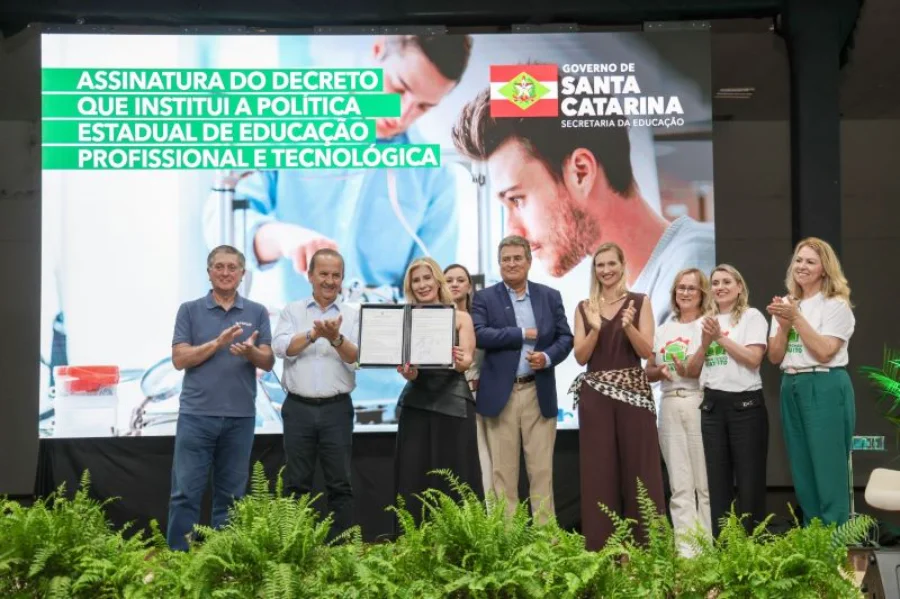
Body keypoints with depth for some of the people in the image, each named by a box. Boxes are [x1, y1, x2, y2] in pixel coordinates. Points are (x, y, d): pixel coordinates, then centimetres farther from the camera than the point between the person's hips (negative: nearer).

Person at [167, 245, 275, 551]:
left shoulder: (257, 313, 8)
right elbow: (179, 359, -4)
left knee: (231, 495, 9)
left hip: (241, 416, 2)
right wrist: (217, 343, -16)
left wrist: (251, 352, -20)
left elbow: (268, 362, 2)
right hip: (197, 414, -1)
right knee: (186, 492, -1)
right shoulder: (190, 310, 5)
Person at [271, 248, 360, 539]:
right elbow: (281, 348, -8)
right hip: (298, 408, 0)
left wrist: (336, 338, -24)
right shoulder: (292, 311, 7)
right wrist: (314, 333, -22)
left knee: (340, 483, 3)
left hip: (336, 409, 0)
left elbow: (356, 358, -6)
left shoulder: (352, 315, 5)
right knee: (296, 483, 6)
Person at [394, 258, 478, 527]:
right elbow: (409, 372, 0)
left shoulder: (460, 318, 6)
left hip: (453, 403, -1)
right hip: (417, 404, 1)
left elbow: (467, 360, -7)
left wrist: (460, 361, -31)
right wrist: (407, 371, -24)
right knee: (413, 480, -1)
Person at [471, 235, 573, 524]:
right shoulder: (485, 298, 3)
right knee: (502, 471, 3)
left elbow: (565, 337, 7)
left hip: (539, 393, 2)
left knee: (541, 469, 5)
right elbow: (479, 335, -12)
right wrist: (523, 334, -12)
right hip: (501, 394, -1)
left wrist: (548, 357, -12)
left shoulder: (550, 296, 10)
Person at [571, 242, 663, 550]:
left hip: (633, 392, -1)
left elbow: (646, 351, -2)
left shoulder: (640, 302, 5)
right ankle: (600, 546, 7)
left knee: (638, 468, -2)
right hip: (595, 395, 1)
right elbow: (580, 357, 2)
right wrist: (595, 329, -14)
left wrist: (628, 326, -18)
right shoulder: (584, 308, 10)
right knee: (598, 471, 1)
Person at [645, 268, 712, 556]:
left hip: (700, 404, -5)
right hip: (669, 406, 5)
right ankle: (685, 546, 8)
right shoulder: (663, 330, 16)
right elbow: (649, 372, 18)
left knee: (704, 481, -1)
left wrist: (688, 371, -22)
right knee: (679, 483, 5)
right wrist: (661, 371, -3)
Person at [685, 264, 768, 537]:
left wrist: (720, 337, -8)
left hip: (745, 403, -5)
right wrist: (705, 343, -5)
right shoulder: (706, 321, 15)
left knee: (749, 479, -3)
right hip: (712, 405, 5)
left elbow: (753, 359, -11)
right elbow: (692, 370, 11)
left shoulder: (752, 316, 1)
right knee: (717, 480, 6)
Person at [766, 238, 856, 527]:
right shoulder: (786, 306, 13)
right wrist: (783, 325, -7)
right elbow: (774, 356, 9)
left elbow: (824, 352, -15)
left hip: (826, 389, -6)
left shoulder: (836, 306, -5)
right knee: (802, 469, 9)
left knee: (829, 469, -4)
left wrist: (797, 317, -16)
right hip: (791, 389, 6)